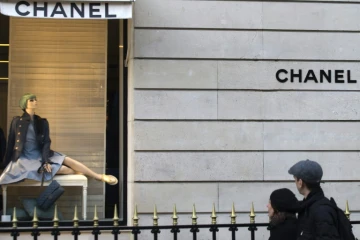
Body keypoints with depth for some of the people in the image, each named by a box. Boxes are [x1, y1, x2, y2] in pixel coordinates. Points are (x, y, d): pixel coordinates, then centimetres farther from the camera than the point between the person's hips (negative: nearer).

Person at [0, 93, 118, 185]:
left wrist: (46, 160, -16)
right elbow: (11, 143, 0)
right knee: (58, 168, -29)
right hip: (25, 157, -4)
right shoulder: (17, 121, -3)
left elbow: (46, 143, -1)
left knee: (67, 160, -14)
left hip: (40, 154, 4)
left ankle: (100, 177, -11)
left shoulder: (42, 122, 6)